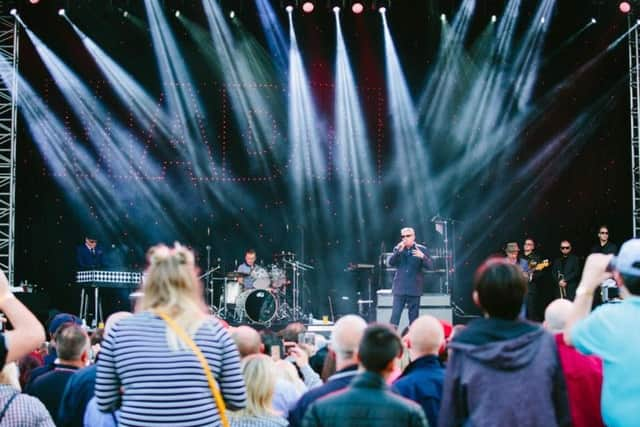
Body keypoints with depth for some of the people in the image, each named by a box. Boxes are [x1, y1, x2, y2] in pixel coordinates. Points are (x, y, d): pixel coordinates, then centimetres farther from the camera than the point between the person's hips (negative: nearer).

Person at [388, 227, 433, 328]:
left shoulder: (422, 249, 2)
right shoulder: (398, 249, 9)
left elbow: (430, 266, -6)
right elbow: (391, 263, -4)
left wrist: (422, 257, -25)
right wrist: (398, 251, -18)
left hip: (414, 289, -1)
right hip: (399, 288, 1)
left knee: (414, 318, 3)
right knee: (395, 316, -5)